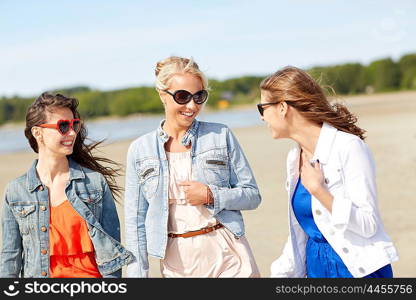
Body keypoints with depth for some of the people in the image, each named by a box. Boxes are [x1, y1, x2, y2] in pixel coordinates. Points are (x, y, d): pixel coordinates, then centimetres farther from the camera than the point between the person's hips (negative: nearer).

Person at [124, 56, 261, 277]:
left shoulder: (221, 136, 1)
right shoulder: (139, 150, 3)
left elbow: (252, 195, 3)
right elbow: (135, 222, 5)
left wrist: (211, 196, -13)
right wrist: (138, 274, 0)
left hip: (229, 259, 0)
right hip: (177, 264, 1)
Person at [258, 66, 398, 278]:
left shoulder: (348, 147, -15)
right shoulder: (295, 157, 7)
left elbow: (368, 224, -19)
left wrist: (318, 190, -23)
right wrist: (282, 272, 15)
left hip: (357, 267, -6)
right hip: (316, 267, 7)